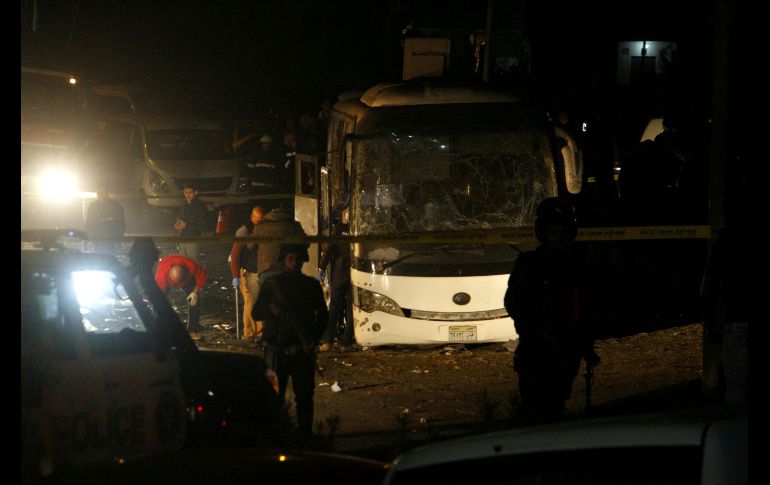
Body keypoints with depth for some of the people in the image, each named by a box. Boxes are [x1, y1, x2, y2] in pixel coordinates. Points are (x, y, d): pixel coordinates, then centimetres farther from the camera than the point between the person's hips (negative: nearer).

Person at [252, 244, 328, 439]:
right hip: (277, 349, -1)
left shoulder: (311, 285, 9)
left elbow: (323, 315, 15)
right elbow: (256, 313, 3)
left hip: (303, 350, 1)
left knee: (305, 396, 1)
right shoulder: (272, 284, 4)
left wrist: (313, 339, 0)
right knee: (275, 395, -3)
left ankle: (305, 435, 7)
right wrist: (271, 309, -19)